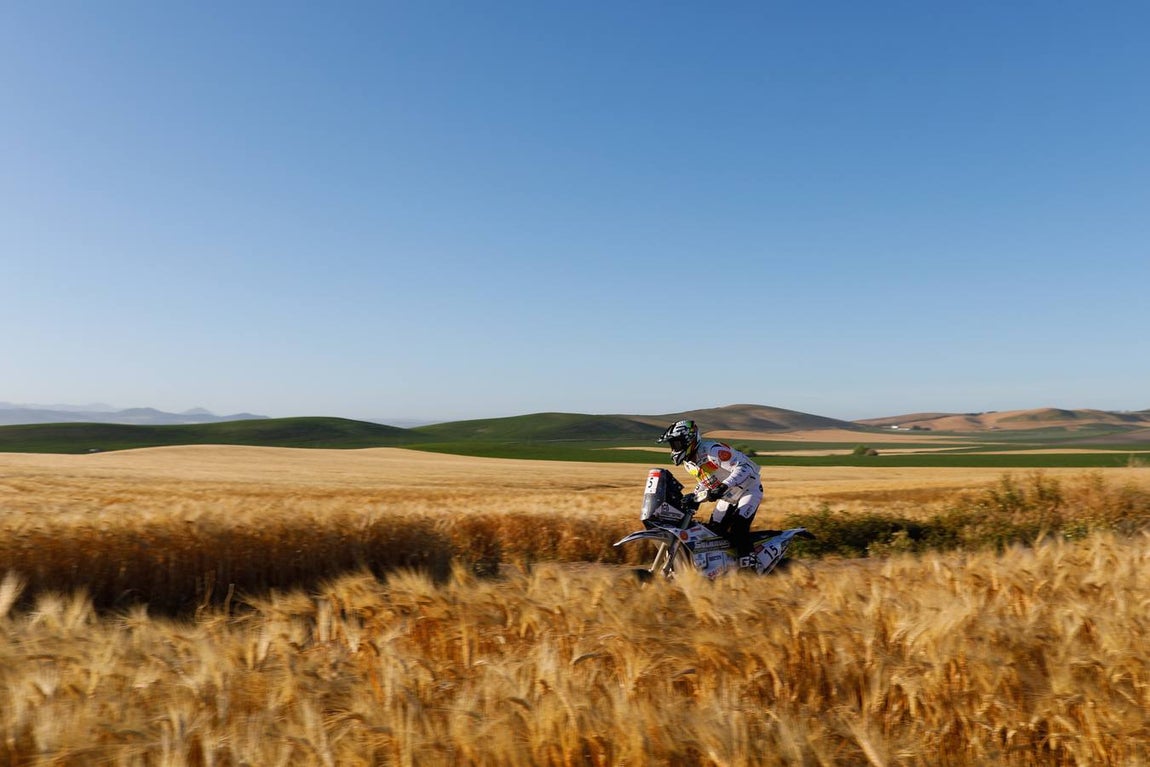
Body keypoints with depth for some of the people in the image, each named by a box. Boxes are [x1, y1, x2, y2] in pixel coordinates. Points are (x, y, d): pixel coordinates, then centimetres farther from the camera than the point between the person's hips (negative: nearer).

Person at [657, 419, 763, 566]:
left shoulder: (712, 450, -29)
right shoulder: (688, 462, 0)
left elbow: (743, 467, -34)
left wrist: (723, 486, -45)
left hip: (748, 489, -9)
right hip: (728, 496, 9)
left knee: (738, 527, -24)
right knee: (714, 530, 3)